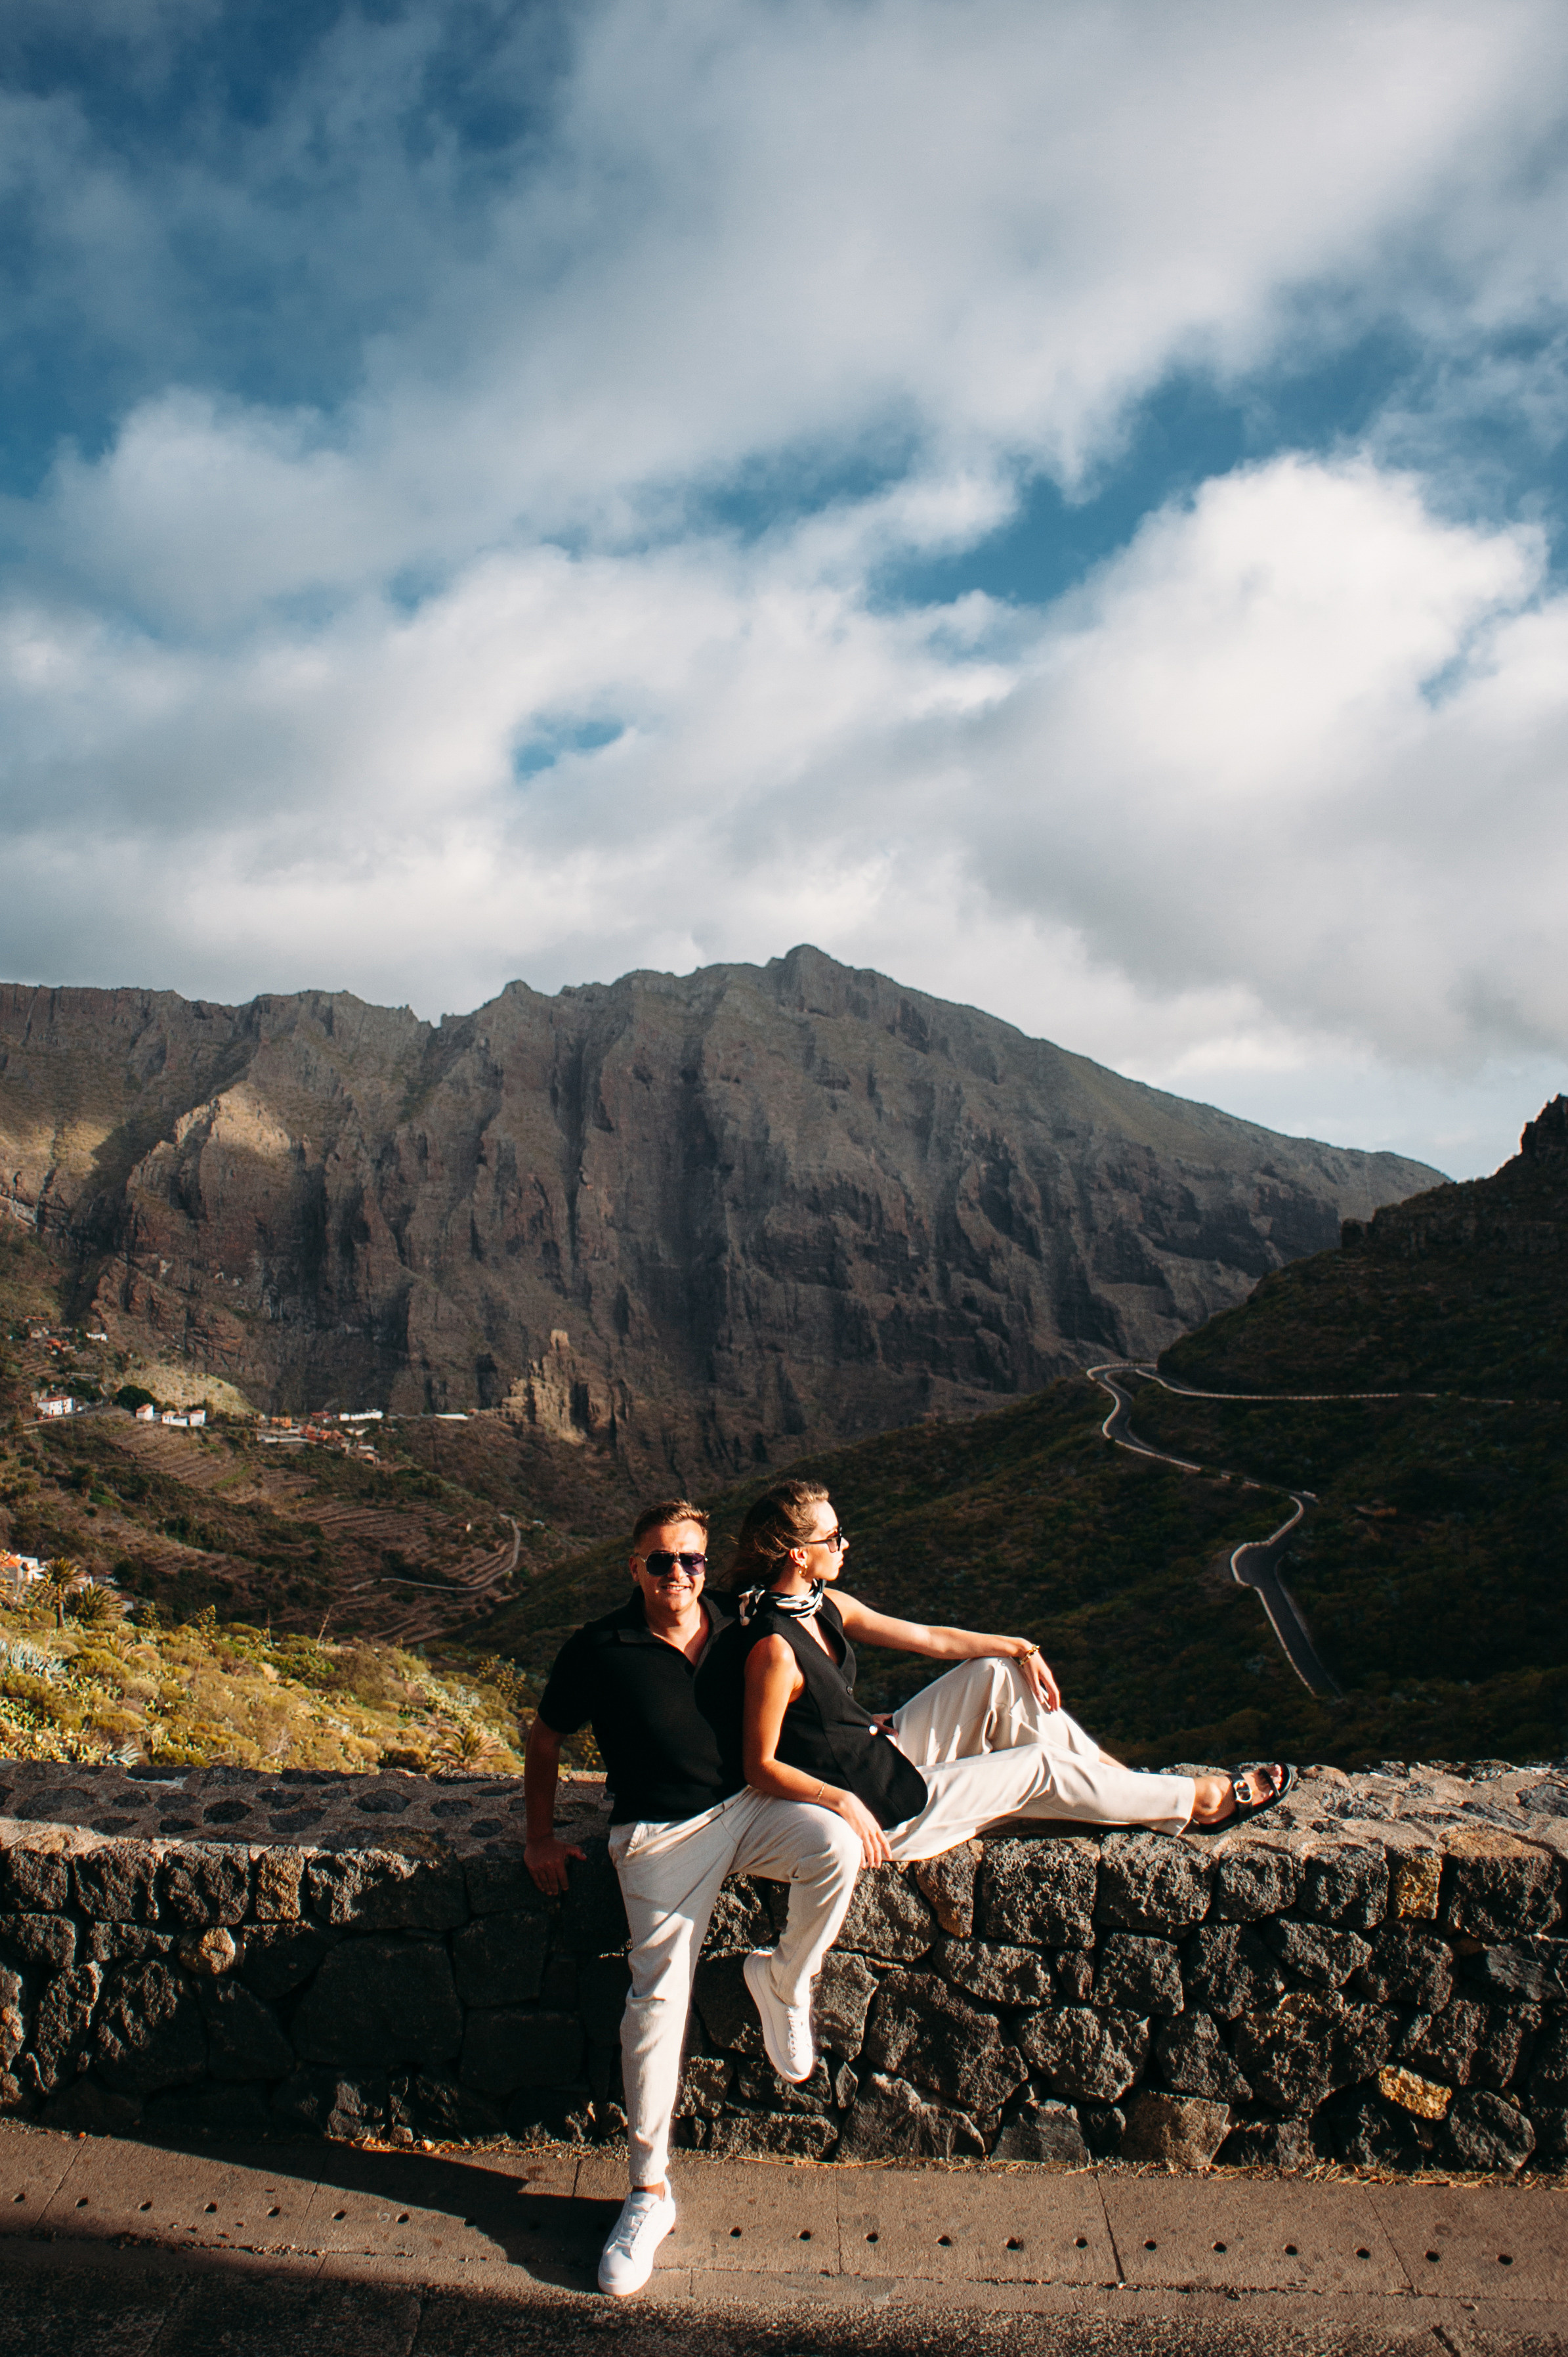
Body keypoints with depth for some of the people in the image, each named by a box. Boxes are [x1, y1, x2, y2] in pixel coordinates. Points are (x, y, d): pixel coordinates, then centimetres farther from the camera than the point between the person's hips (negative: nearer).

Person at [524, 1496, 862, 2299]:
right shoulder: (599, 1650, -7)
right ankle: (650, 2190, 3)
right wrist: (541, 1835, 10)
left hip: (749, 1805, 3)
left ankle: (783, 1980, 1)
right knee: (658, 1990, -13)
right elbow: (545, 1739, 9)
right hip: (661, 1833, -2)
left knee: (835, 1845, -28)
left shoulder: (738, 1629, 3)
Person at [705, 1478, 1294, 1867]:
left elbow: (931, 1639, 6)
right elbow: (760, 1767, -25)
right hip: (879, 1814, -8)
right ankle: (1200, 1800, 15)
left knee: (997, 1672, 3)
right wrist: (842, 1800, -37)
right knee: (1041, 1767, -3)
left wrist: (1020, 1649, 5)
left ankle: (1124, 1782, 13)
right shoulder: (774, 1649, -28)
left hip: (886, 1756, 8)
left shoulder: (825, 1607, -1)